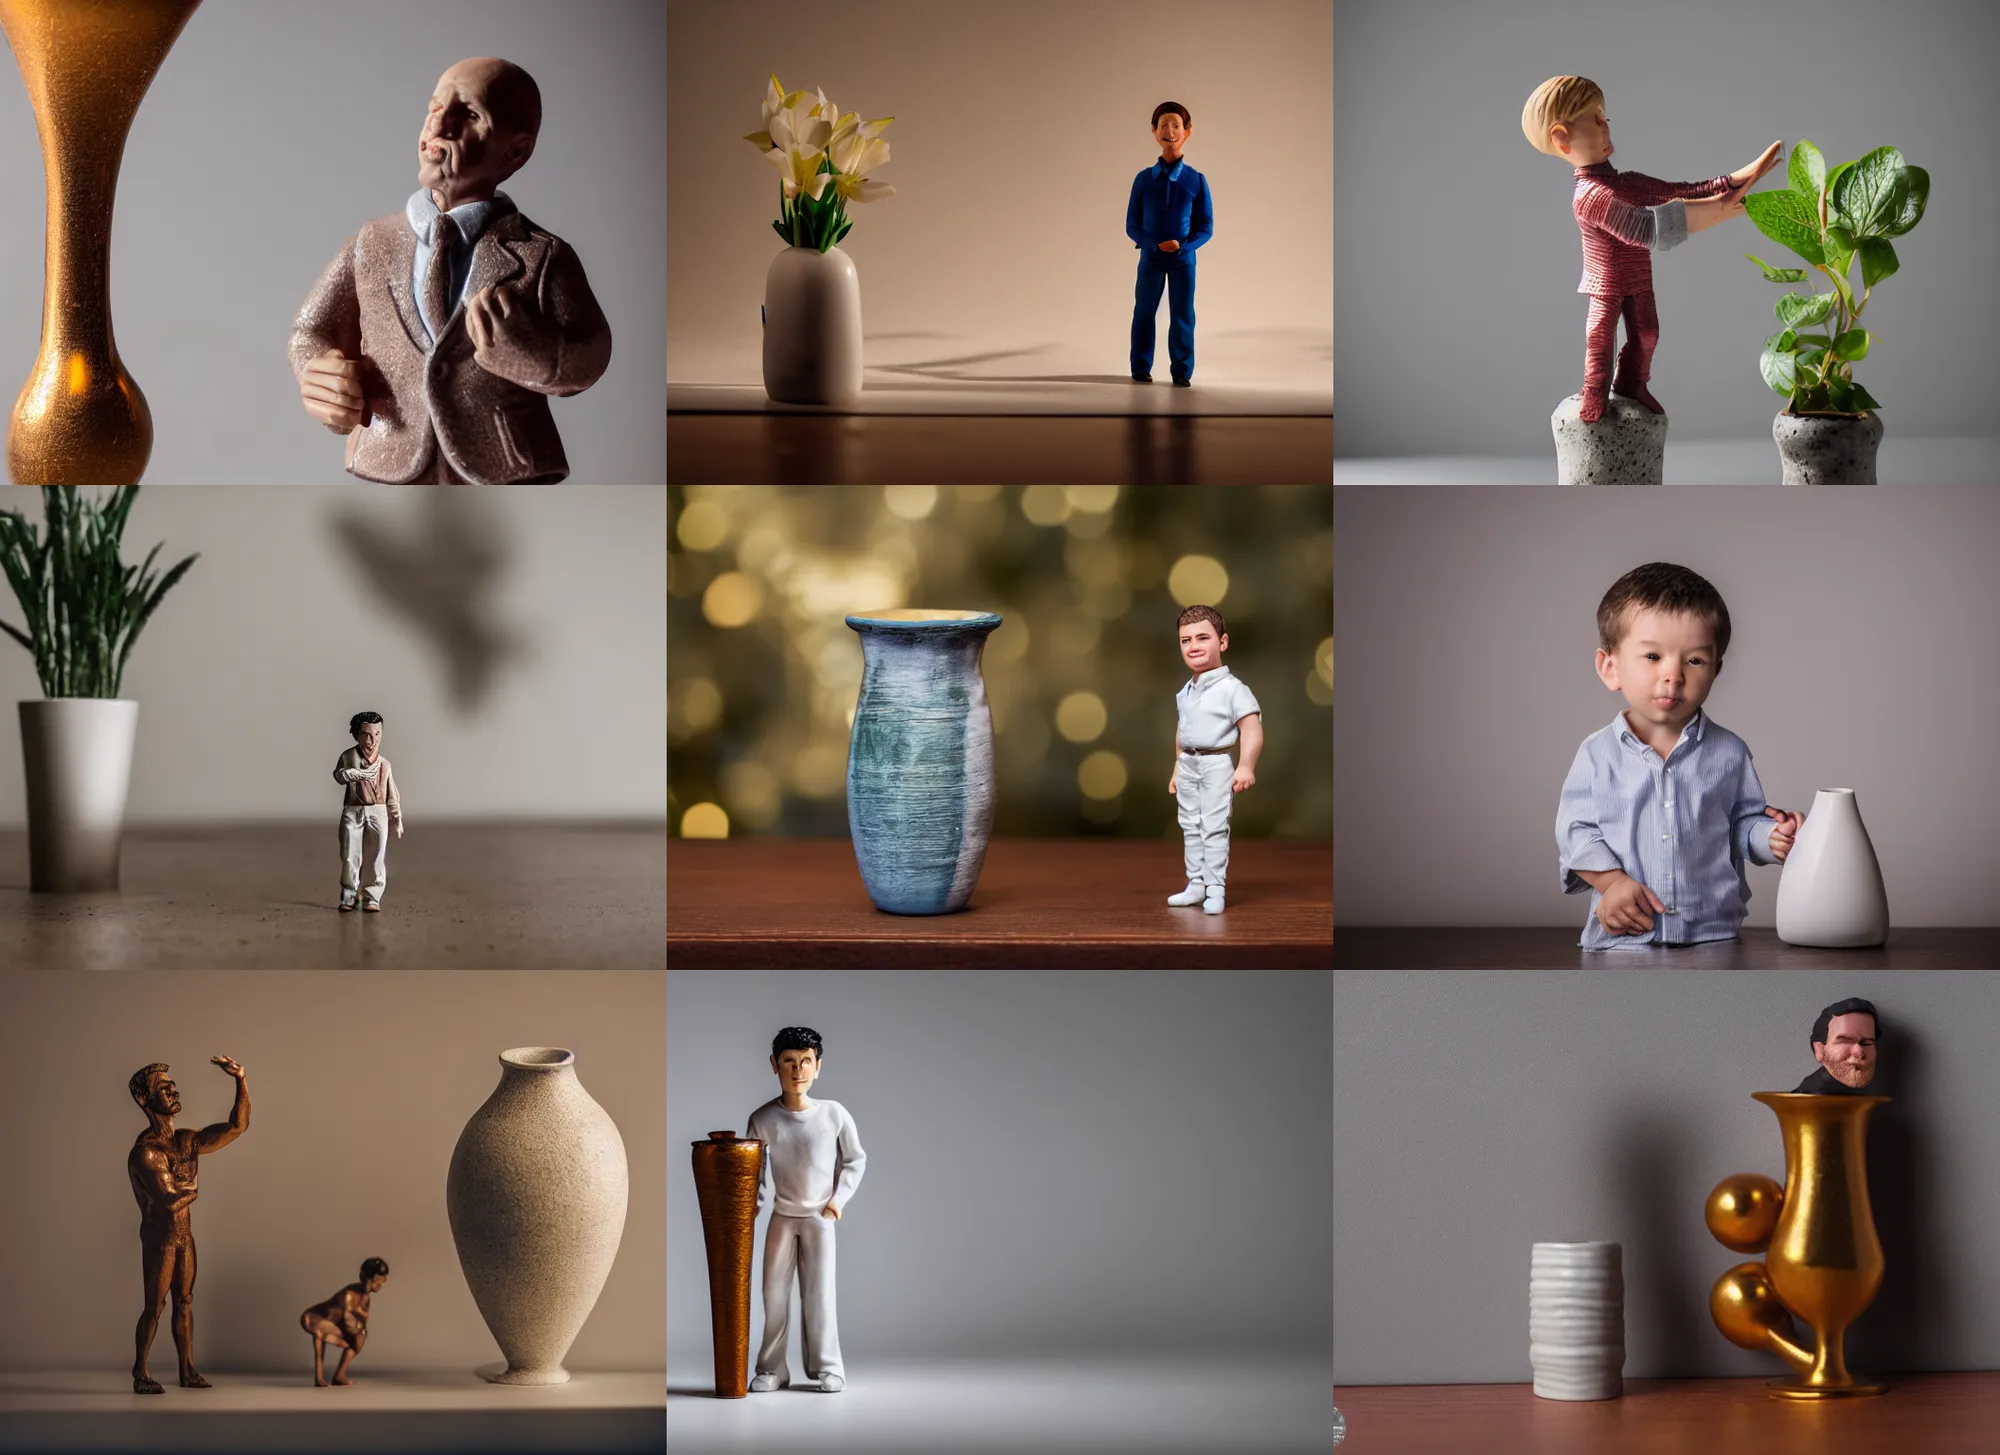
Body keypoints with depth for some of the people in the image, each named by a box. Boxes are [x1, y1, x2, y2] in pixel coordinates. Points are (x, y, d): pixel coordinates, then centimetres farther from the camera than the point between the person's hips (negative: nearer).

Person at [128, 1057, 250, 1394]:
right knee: (155, 1306, -3)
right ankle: (140, 1374, 7)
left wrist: (241, 1081, -13)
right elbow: (170, 1202, -29)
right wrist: (192, 1192, -7)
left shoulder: (187, 1141, 3)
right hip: (158, 1237, -7)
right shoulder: (144, 1152, -21)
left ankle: (188, 1371, 16)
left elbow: (238, 1126, -2)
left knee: (184, 1301, 10)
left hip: (185, 1235, 7)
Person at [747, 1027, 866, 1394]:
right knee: (774, 1292, 2)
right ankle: (772, 1368, 10)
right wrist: (751, 1207, -8)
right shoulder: (763, 1119, -11)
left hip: (820, 1217, -1)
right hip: (781, 1216, 1)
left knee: (820, 1293, -1)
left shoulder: (834, 1114, -13)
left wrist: (839, 1199, -5)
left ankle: (827, 1367, 8)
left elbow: (855, 1160, 1)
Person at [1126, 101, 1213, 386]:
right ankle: (1141, 368, 18)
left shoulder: (1196, 180, -6)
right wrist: (1155, 244, -17)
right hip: (1150, 257, 1)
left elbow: (1205, 228, -2)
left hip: (1183, 258, -1)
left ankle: (1182, 371, 11)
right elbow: (1132, 226, 0)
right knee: (1144, 312, 7)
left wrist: (1183, 245, -18)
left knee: (1182, 315, 2)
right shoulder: (1144, 179, -4)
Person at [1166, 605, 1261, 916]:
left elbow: (1251, 730, -18)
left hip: (1216, 764, -7)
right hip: (1189, 764, 7)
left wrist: (1246, 766, -27)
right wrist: (1178, 768, 22)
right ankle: (1196, 884, 20)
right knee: (1190, 827, 12)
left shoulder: (1232, 689, -13)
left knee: (1214, 828, -7)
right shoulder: (1185, 693, 10)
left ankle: (1216, 889, -2)